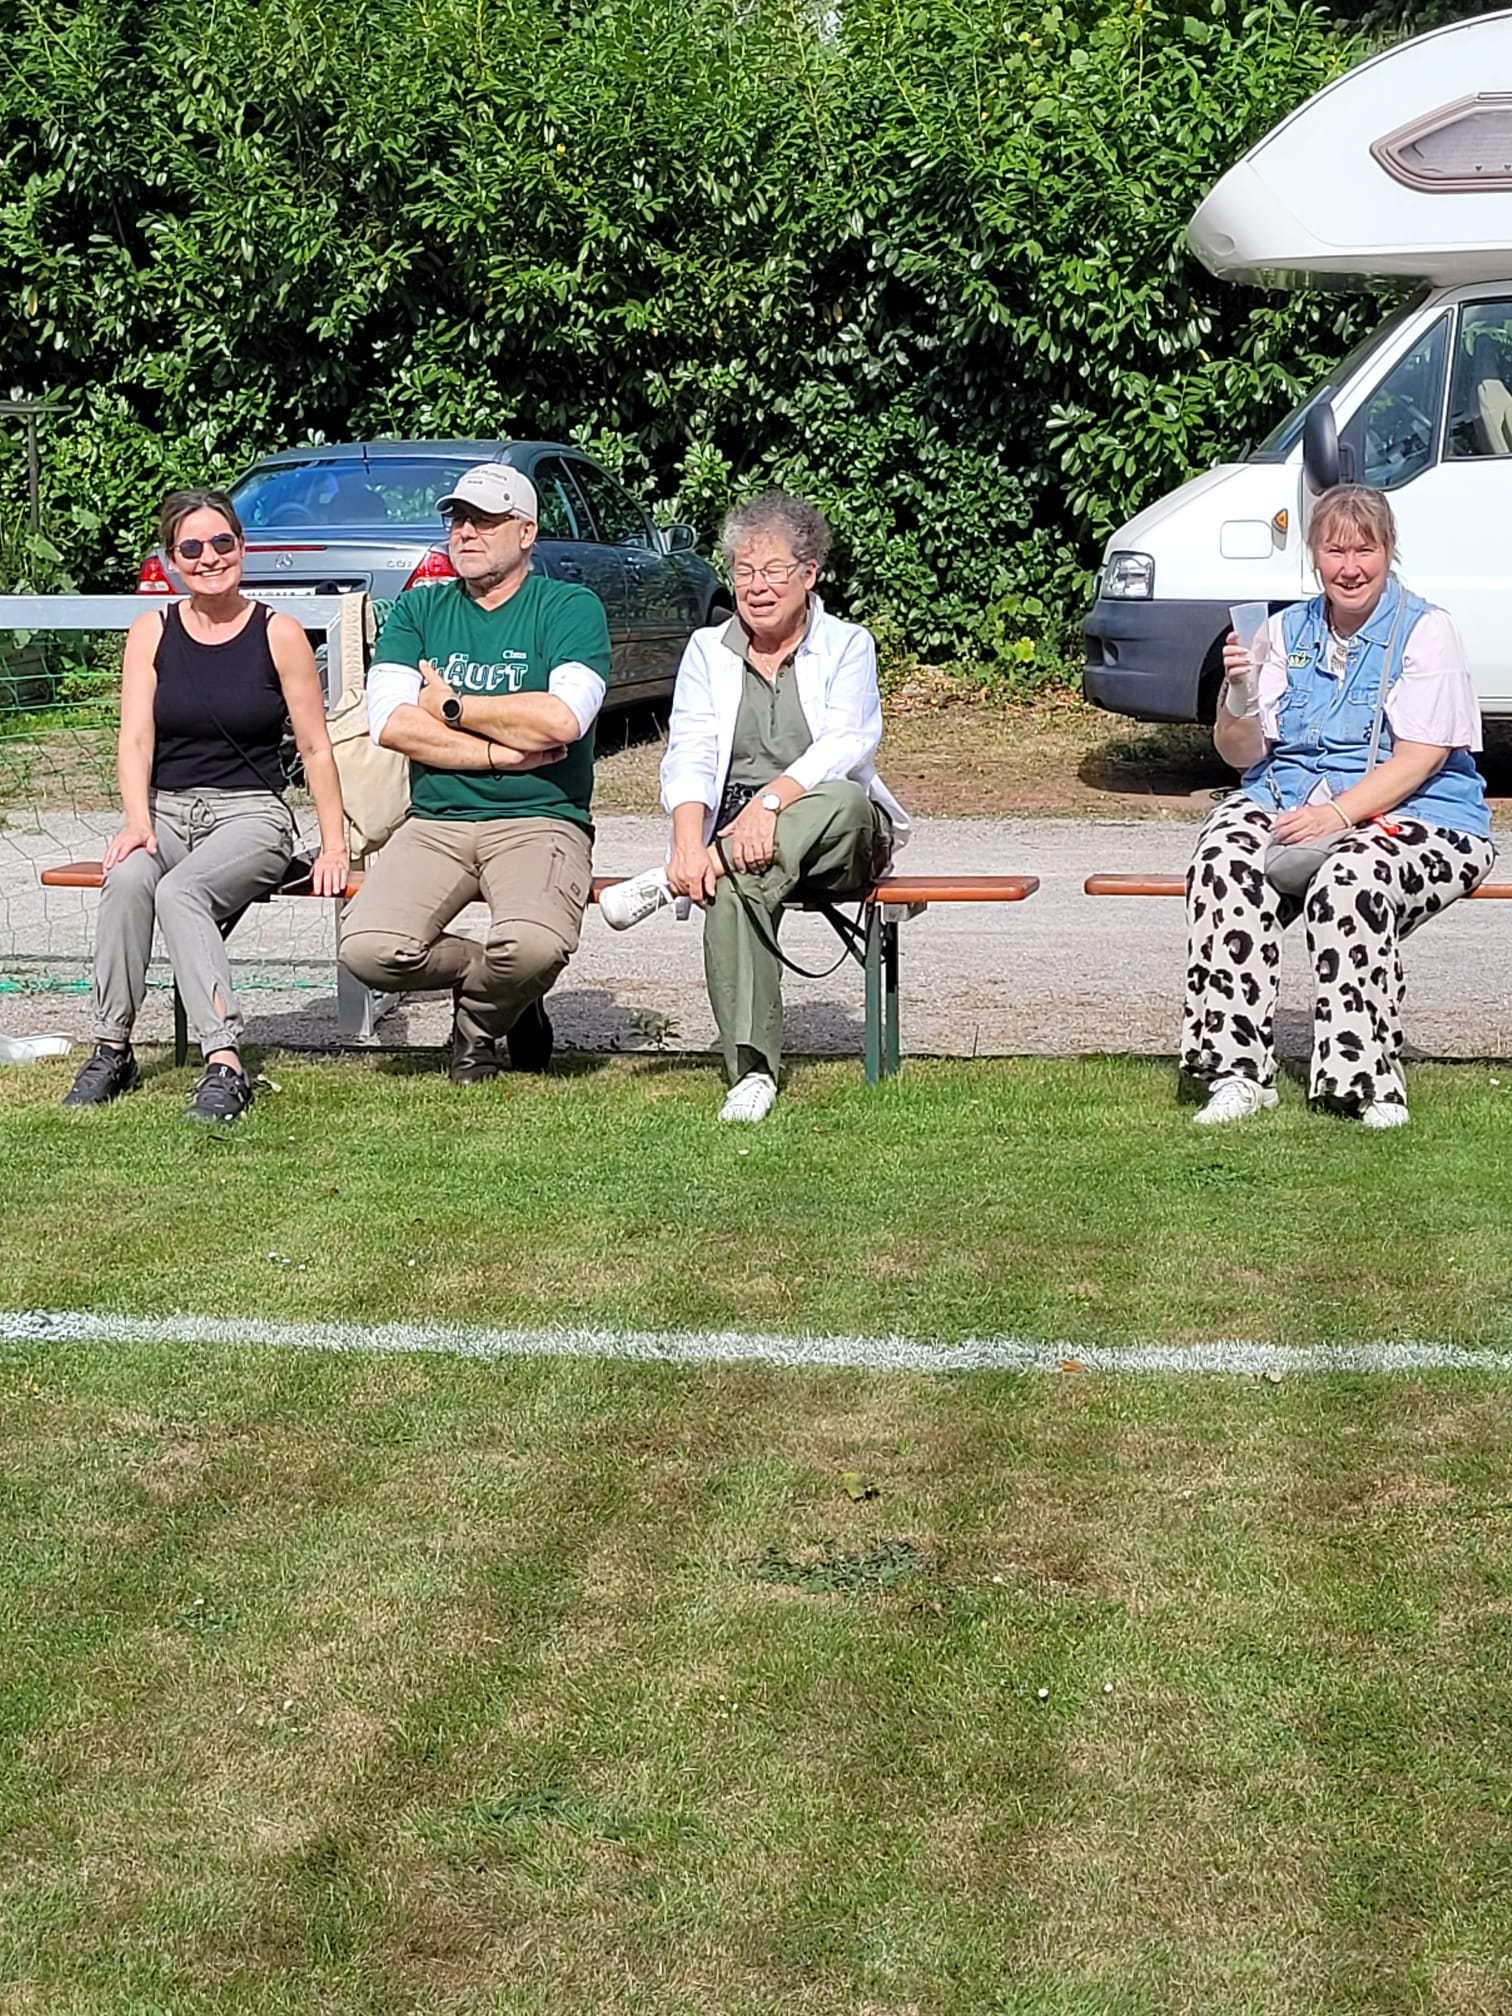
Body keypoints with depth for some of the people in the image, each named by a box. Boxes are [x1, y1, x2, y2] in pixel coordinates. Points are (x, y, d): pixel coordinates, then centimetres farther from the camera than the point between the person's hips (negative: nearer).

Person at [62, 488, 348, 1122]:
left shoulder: (278, 634, 0)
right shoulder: (152, 631, 8)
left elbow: (315, 748, 2)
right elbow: (135, 737, 1)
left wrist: (334, 846, -4)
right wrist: (138, 823, -15)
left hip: (250, 812, -3)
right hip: (165, 807, 3)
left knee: (179, 891, -34)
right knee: (126, 879, -32)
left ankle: (225, 1065, -42)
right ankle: (111, 1051, -25)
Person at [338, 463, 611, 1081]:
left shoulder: (570, 607, 3)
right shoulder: (419, 609, 14)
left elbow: (562, 719, -15)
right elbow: (389, 721, -1)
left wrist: (449, 706, -4)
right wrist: (502, 754, -9)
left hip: (541, 820, -3)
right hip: (435, 822, 3)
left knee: (532, 945, -35)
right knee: (369, 949, -24)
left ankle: (478, 1020, 4)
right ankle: (503, 989, 8)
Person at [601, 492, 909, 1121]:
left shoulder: (847, 646, 8)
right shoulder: (707, 650, 14)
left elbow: (846, 745, -10)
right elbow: (688, 758, 0)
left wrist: (771, 799, -29)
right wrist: (689, 846, -20)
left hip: (838, 840, -1)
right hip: (734, 830, 1)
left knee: (842, 801, -38)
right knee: (731, 890, -36)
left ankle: (670, 883, -35)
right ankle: (752, 1069, -36)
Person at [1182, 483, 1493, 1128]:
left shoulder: (1425, 631, -1)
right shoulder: (1286, 631, 13)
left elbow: (1419, 760, -11)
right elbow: (1241, 755, 10)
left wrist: (1339, 813, -25)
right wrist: (1238, 693, -12)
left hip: (1414, 816, -4)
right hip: (1289, 798, 4)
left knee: (1348, 881, -37)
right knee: (1226, 853, -28)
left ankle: (1369, 1084, -28)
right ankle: (1238, 1071, -29)